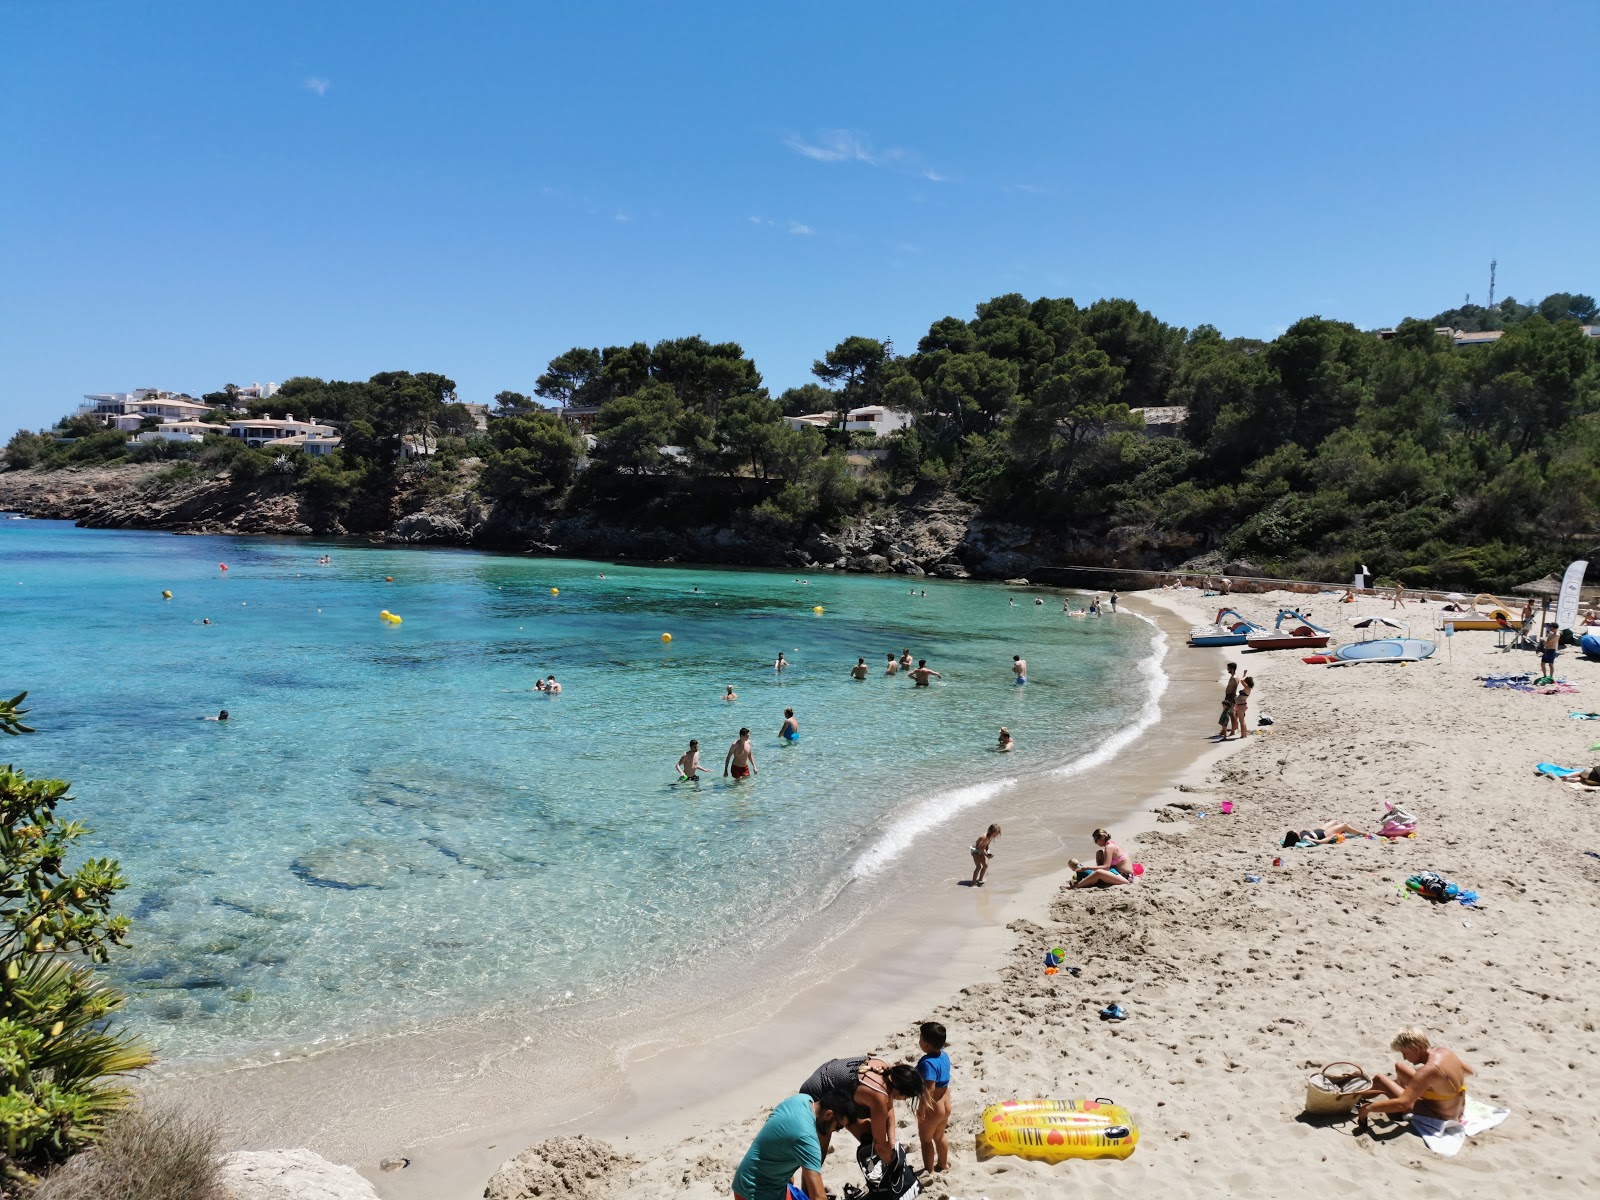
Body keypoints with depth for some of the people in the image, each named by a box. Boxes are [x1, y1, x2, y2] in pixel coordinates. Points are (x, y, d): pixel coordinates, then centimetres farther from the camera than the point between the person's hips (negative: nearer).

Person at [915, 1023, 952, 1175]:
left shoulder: (927, 1062, -31)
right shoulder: (944, 1055, -4)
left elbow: (929, 1088, -34)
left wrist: (922, 1108, -25)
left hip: (932, 1108, -8)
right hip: (945, 1105, 8)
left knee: (926, 1139, 14)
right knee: (939, 1136, 27)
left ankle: (929, 1171, 26)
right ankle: (943, 1164, 44)